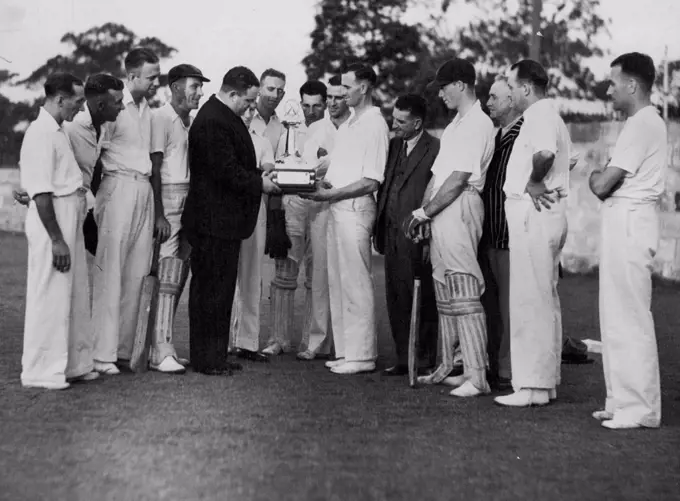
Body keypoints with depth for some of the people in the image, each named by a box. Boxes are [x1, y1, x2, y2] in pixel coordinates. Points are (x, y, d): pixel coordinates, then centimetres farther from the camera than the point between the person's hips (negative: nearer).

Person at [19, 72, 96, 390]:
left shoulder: (57, 131, 14)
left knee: (75, 295, 15)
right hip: (52, 220, -10)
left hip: (70, 219, 10)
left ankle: (73, 364, 24)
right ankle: (41, 372, 7)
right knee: (50, 298, -3)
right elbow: (41, 193, -20)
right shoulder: (41, 134, -16)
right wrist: (57, 239, -21)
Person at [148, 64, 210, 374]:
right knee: (166, 278, -10)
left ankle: (163, 346, 15)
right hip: (168, 200, -8)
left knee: (178, 278, 9)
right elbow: (154, 169, -12)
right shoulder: (161, 118, -7)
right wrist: (159, 214, -18)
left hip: (189, 203, 8)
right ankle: (160, 352, -7)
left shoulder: (189, 122, 17)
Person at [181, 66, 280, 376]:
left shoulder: (225, 117, 15)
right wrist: (259, 183, -13)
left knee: (220, 289, 14)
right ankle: (206, 359, 4)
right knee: (211, 289, -3)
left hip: (223, 220, 11)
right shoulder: (212, 121, -19)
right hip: (213, 221, -11)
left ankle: (215, 356, 21)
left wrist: (261, 176, 9)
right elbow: (226, 171, -23)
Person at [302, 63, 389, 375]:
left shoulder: (374, 125, -9)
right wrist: (322, 183, 2)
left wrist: (332, 194, -15)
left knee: (356, 283, -6)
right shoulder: (348, 124, 19)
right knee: (337, 282, 10)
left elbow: (371, 181, -14)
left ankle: (362, 355, -1)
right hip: (336, 208, 9)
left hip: (355, 208, -9)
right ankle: (346, 350, 17)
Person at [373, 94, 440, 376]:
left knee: (422, 301, 0)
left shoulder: (435, 149, -9)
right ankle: (403, 359, 17)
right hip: (392, 234, 8)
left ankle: (427, 361, 8)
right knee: (396, 299, 9)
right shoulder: (393, 146, 15)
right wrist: (378, 230, 14)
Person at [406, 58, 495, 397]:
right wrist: (421, 212, 11)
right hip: (440, 211, 10)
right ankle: (447, 367, 22)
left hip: (460, 207, -10)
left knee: (463, 292, -13)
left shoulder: (477, 124, -11)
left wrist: (424, 213, -12)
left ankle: (477, 376, -13)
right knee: (444, 291, 14)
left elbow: (458, 180, -17)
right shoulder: (456, 125, 21)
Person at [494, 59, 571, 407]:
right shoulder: (548, 116, 21)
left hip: (534, 213, -11)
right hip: (548, 213, 11)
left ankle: (533, 386, -5)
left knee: (530, 300, -8)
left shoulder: (540, 116, -14)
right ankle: (547, 380, 21)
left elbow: (544, 154, -33)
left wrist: (533, 181, -18)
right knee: (546, 299, 14)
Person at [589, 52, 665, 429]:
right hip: (625, 223, 10)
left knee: (629, 319, -6)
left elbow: (602, 185, -17)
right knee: (619, 317, 13)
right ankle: (624, 401, 19)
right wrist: (602, 178, 1)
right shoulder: (646, 122, 18)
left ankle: (641, 408, -1)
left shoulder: (641, 125, -15)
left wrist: (594, 176, 3)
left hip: (629, 224, -10)